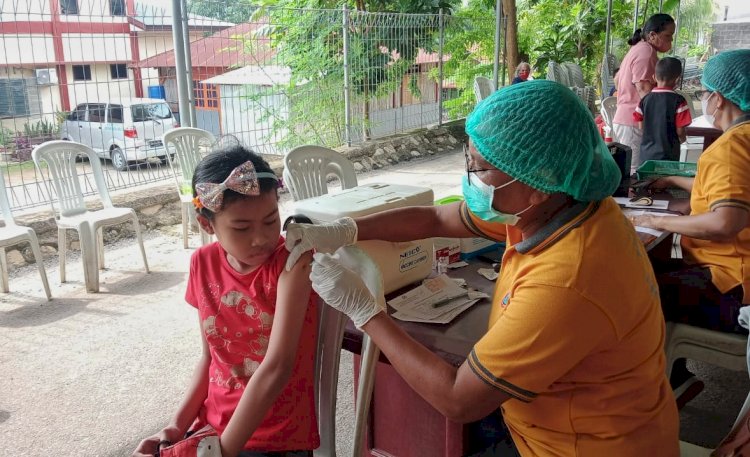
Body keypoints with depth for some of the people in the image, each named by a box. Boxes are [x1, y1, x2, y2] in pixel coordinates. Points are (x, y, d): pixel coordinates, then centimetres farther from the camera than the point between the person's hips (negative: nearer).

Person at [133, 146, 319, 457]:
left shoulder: (292, 260, -18)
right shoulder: (204, 264, -2)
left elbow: (277, 368, -24)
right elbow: (210, 357, 6)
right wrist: (178, 425, -6)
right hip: (211, 428, 5)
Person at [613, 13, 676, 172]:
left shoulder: (638, 49, 18)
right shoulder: (646, 52, -14)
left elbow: (617, 79, 27)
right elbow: (645, 91, -21)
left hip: (625, 117, 10)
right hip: (635, 121, -10)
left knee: (628, 172, 12)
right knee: (634, 174, -9)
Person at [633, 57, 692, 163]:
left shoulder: (645, 99, 1)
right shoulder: (678, 101, -11)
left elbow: (641, 127, 6)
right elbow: (680, 131, -10)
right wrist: (682, 138, 11)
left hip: (646, 153, 4)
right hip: (667, 155, -4)